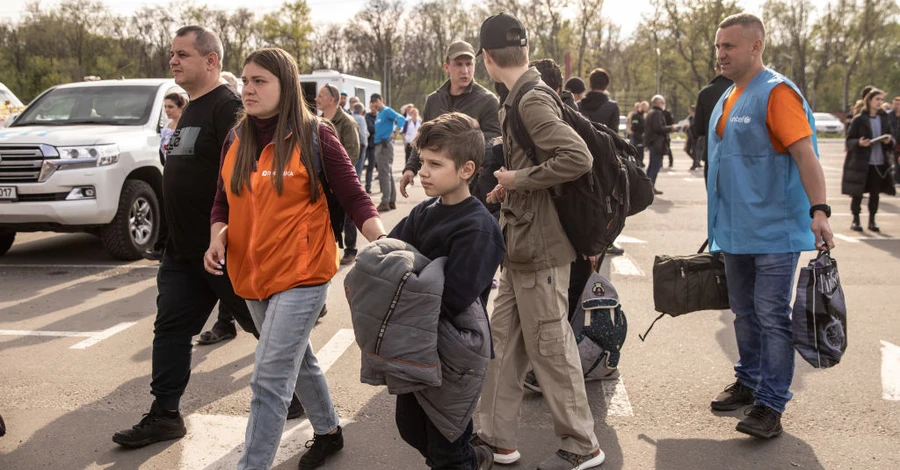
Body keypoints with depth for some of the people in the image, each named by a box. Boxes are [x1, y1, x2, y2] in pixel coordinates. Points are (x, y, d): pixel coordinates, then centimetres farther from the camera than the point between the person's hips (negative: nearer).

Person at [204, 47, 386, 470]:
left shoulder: (314, 136, -10)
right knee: (297, 360, 23)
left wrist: (386, 249, -23)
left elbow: (354, 198, -9)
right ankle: (327, 431, 45)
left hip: (301, 274, -6)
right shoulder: (236, 140, 5)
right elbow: (223, 203, 12)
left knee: (269, 381, -9)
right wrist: (218, 238, -9)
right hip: (251, 274, 7)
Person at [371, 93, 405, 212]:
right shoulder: (378, 115, 18)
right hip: (379, 145, 10)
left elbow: (401, 119, -22)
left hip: (385, 145, -10)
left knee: (384, 174, -10)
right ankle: (392, 201, 17)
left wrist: (394, 133, -26)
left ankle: (385, 202, -11)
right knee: (388, 174, 12)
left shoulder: (387, 111, -8)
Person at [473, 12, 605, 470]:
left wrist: (519, 179, -19)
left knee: (550, 347, 1)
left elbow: (578, 158, -28)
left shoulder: (532, 101, -18)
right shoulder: (518, 99, 11)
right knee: (503, 341, 14)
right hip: (520, 244, 10)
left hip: (539, 247, -10)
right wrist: (506, 189, 9)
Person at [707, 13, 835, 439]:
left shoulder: (776, 92, -12)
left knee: (772, 317, -4)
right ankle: (749, 381, 30)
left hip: (773, 231, -8)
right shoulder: (728, 98, 13)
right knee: (744, 313, 16)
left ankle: (771, 404, 1)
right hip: (736, 231, 8)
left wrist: (819, 210, -30)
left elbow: (804, 153, -20)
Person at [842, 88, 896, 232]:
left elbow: (892, 138, 15)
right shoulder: (859, 119, -4)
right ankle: (856, 220, 13)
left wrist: (889, 141, -7)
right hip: (861, 162, -4)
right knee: (858, 193, 1)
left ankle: (872, 221, 18)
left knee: (875, 193, 7)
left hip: (880, 162, 4)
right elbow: (849, 140, -4)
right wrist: (859, 143, -23)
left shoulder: (884, 119, 9)